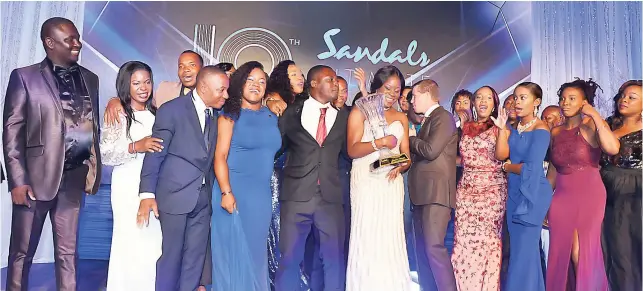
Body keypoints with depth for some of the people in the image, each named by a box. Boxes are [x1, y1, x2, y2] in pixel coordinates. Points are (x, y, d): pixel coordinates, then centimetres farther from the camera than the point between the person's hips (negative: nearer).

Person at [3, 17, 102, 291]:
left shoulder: (90, 78, 9)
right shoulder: (24, 77, -3)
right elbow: (11, 132, -5)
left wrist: (94, 168, 5)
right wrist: (18, 180, -10)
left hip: (74, 176, 3)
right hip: (36, 176, -3)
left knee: (67, 251, 12)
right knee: (22, 251, 10)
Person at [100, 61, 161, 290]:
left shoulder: (155, 113, 11)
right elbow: (104, 155, -10)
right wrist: (135, 146, -22)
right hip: (129, 187, -4)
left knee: (153, 242, 4)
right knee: (131, 243, -4)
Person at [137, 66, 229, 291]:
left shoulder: (215, 114, 6)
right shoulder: (172, 110, -10)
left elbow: (211, 156, 8)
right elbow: (154, 154, -11)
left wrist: (212, 190, 3)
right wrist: (148, 194, -15)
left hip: (203, 196, 5)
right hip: (175, 194, -5)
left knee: (196, 256, 12)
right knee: (170, 255, 7)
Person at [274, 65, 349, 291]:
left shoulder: (342, 117, 12)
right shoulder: (292, 112, 6)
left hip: (330, 197, 2)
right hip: (296, 195, -2)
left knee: (334, 257, 6)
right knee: (289, 256, 4)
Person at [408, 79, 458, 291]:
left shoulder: (443, 117, -8)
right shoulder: (428, 120, 20)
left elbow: (430, 150, -20)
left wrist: (409, 140, -5)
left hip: (436, 191, -10)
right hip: (423, 192, 10)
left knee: (434, 246, -13)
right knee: (422, 248, 11)